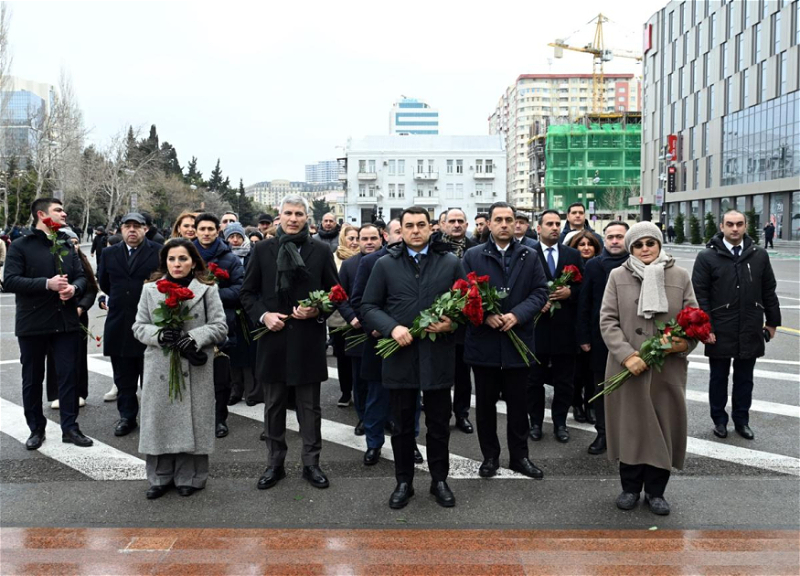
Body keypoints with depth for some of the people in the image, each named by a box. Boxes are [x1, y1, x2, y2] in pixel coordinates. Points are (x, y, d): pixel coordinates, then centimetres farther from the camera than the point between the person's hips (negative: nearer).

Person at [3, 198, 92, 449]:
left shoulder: (67, 245, 11)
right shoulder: (20, 245, -4)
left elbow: (81, 276, 10)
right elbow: (9, 281, -14)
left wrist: (74, 288, -14)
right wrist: (47, 284, -22)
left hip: (66, 321, 4)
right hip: (32, 323, -3)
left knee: (69, 374, 4)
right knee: (33, 378, 8)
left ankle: (70, 427, 13)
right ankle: (36, 429, 21)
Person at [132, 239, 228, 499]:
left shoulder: (207, 289, 4)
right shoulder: (150, 289, 10)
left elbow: (219, 327, 0)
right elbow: (139, 327, 7)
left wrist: (195, 337, -17)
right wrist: (159, 335, -13)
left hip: (194, 369, -2)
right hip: (159, 369, 2)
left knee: (191, 420, 2)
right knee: (160, 420, 5)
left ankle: (189, 478, 17)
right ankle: (160, 478, 19)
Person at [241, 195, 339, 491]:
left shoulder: (321, 251, 2)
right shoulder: (262, 249, 3)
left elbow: (334, 292, 6)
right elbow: (248, 292, 7)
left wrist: (317, 311, -12)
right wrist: (263, 315, -9)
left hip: (308, 338, -1)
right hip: (273, 337, 1)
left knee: (310, 405, 8)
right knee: (274, 405, 11)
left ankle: (311, 463, 20)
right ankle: (275, 463, 24)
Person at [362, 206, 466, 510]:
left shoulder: (451, 263, 5)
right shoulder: (385, 264, 4)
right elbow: (369, 306, 2)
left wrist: (452, 323, -13)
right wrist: (392, 328, -14)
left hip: (438, 356, 0)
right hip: (400, 355, 0)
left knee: (439, 424, 11)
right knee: (402, 425, 11)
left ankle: (439, 480, 26)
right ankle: (404, 482, 25)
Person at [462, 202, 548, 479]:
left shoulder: (530, 256, 7)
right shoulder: (473, 256, 2)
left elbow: (540, 292, 1)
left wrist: (517, 315, -14)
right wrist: (485, 315, -17)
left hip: (518, 340, 1)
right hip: (483, 341, -1)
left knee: (518, 403, 10)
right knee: (485, 403, 8)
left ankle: (519, 456, 23)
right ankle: (490, 456, 22)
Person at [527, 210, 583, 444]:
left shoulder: (573, 255, 7)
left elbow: (583, 286, 7)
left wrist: (570, 292, -12)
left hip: (565, 327, 2)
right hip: (537, 325, -2)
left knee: (564, 380, 9)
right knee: (535, 378, 8)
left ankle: (560, 422, 22)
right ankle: (536, 421, 22)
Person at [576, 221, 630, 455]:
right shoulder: (593, 265, 2)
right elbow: (584, 303, 2)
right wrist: (584, 337, -2)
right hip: (600, 336, 2)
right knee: (600, 385, 10)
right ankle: (602, 433, 21)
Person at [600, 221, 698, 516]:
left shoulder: (680, 276, 5)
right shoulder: (617, 276, 2)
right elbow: (608, 320, -4)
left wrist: (684, 343, -16)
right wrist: (627, 355, -16)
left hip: (668, 368, 1)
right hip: (628, 367, -1)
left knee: (663, 427, 8)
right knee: (630, 427, 9)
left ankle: (655, 491, 24)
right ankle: (630, 488, 26)